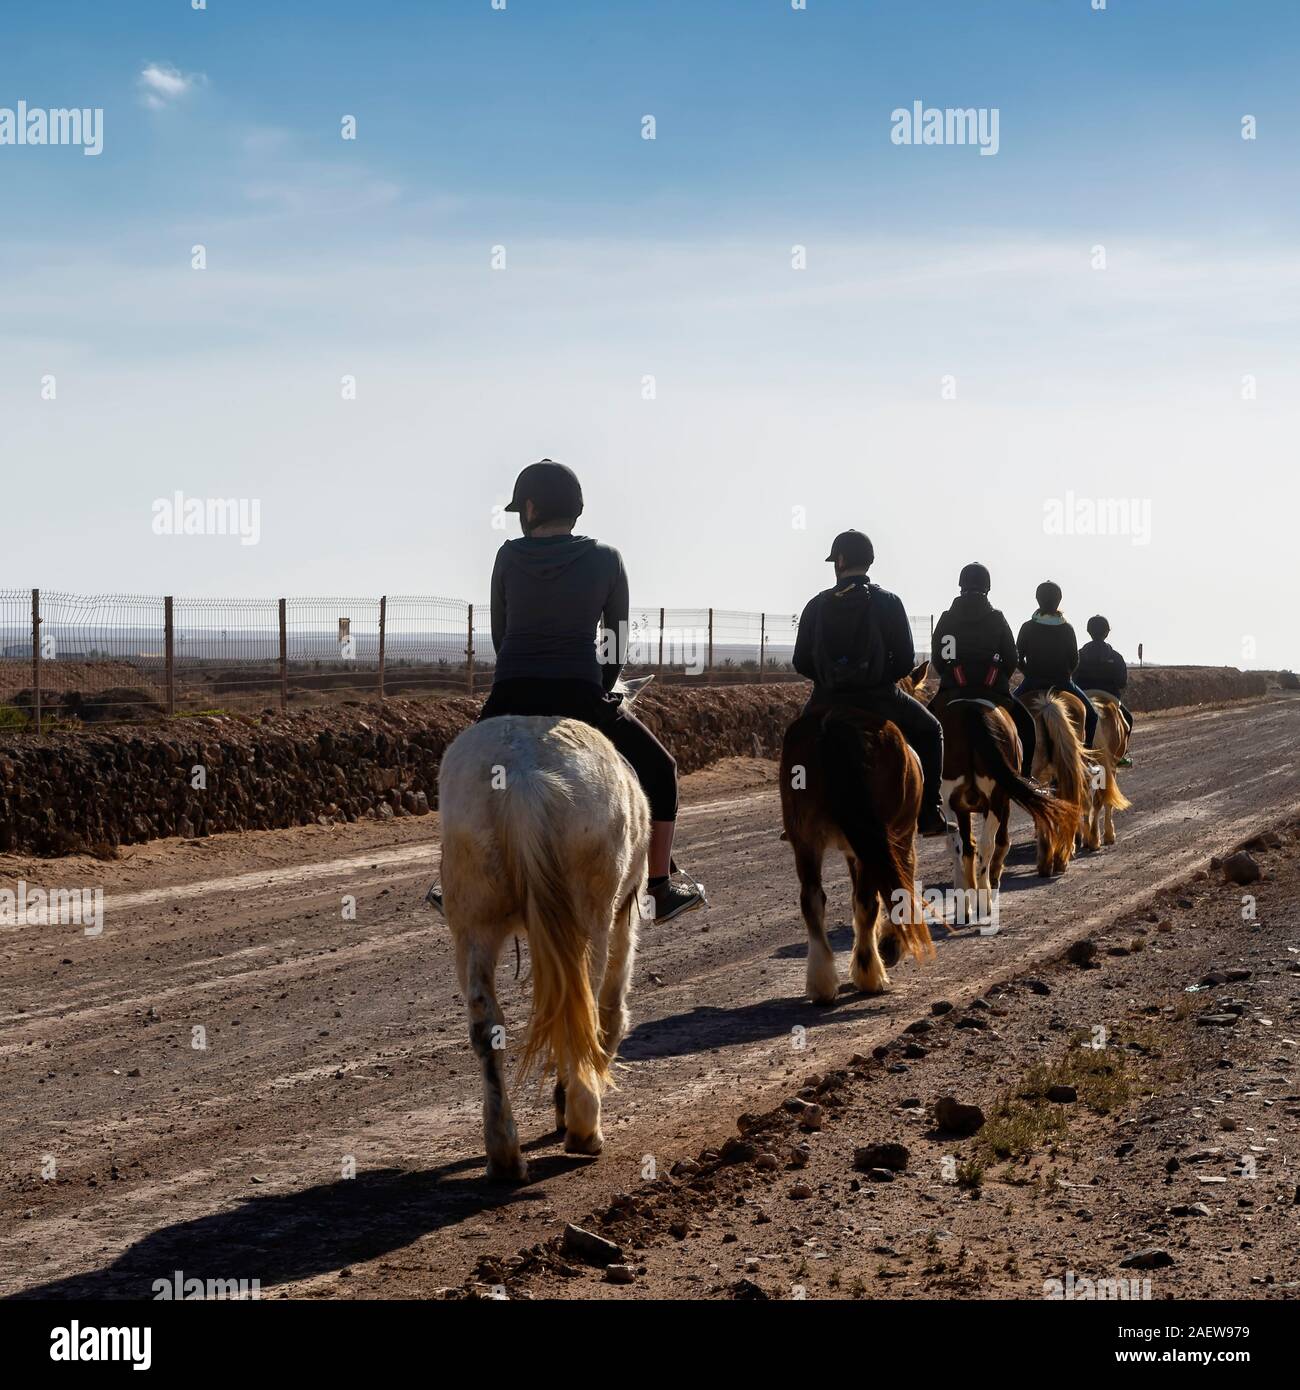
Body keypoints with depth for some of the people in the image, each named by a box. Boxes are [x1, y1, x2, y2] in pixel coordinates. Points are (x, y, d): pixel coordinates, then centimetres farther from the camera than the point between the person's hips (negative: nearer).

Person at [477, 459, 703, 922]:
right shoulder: (606, 559, 4)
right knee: (659, 771, 21)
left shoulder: (509, 557, 6)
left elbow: (499, 635, 13)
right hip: (580, 701, -1)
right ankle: (660, 891, 19)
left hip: (510, 702, 2)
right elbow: (618, 642, 9)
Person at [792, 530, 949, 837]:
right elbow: (906, 659, -6)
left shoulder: (817, 605, -1)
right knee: (929, 731, 22)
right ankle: (928, 812, 14)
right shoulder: (888, 602, -5)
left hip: (828, 701, 2)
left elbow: (801, 663, 1)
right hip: (879, 700, -2)